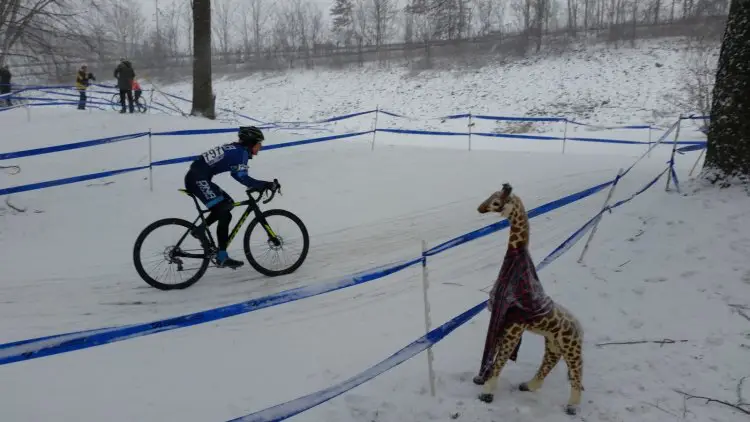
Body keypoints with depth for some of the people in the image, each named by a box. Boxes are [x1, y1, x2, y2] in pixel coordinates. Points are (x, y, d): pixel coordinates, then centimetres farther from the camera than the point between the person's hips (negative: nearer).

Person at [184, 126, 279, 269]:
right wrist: (268, 185, -19)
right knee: (225, 214, -7)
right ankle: (222, 257, -4)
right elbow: (242, 177, -20)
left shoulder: (235, 149, 18)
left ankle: (200, 229, 17)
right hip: (198, 180, -9)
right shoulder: (241, 152, -9)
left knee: (228, 203, 16)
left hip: (196, 178, 9)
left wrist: (260, 186, 18)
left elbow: (238, 175, 24)